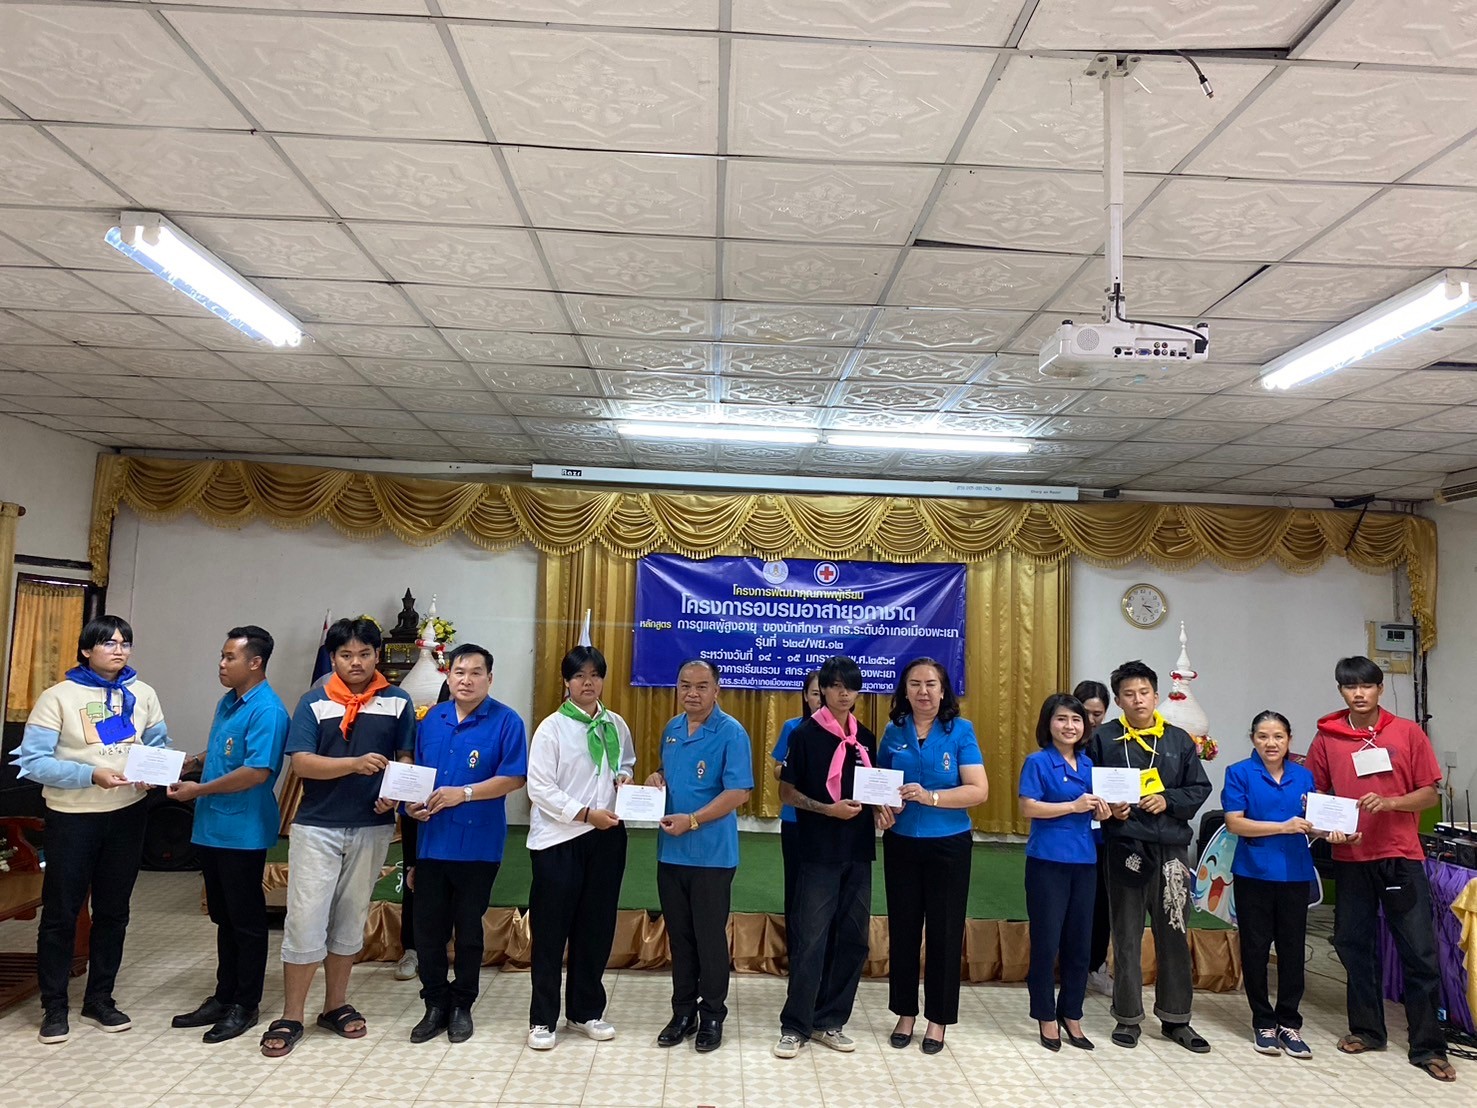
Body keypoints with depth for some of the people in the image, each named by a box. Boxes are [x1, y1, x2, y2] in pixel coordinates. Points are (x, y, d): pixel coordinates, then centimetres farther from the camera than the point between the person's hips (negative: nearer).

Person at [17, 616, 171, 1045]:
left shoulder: (142, 694, 3)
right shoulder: (59, 696, -9)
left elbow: (159, 746, 7)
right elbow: (32, 760, -14)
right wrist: (90, 775, -25)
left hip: (127, 815, 4)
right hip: (72, 817, -4)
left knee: (113, 910, 13)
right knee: (61, 913, 6)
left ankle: (99, 999, 28)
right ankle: (54, 1006, 22)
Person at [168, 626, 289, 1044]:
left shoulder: (267, 710, -18)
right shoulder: (227, 702, 12)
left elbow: (257, 771, -24)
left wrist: (199, 790, -17)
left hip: (243, 833, -9)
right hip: (212, 829, 9)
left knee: (246, 920, 4)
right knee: (223, 917, 17)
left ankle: (245, 1006, 15)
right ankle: (223, 997, 29)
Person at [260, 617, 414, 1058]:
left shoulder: (397, 703, 1)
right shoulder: (314, 702, -1)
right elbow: (301, 762, -10)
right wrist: (356, 764, -24)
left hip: (371, 828, 2)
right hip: (317, 826, -1)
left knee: (350, 919, 14)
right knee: (305, 920, 0)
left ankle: (336, 1005, 28)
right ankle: (290, 1017, 14)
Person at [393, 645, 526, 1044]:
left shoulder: (506, 722, -8)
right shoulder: (431, 720, 7)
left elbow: (513, 778, -13)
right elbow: (415, 773, 15)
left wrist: (463, 793, -20)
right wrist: (412, 802, -5)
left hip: (477, 845, -4)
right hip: (431, 842, 4)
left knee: (468, 929, 10)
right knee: (428, 928, 10)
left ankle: (462, 1006, 26)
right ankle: (435, 1005, 26)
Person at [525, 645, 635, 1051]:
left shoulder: (616, 725, 6)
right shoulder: (551, 728, -8)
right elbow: (540, 789, -12)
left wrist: (625, 778, -2)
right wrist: (586, 813, -19)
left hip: (606, 836, 5)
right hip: (559, 839, -4)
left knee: (596, 927, 12)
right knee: (550, 931, 4)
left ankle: (586, 1011, 29)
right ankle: (542, 1019, 19)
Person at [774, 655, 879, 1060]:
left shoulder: (865, 738, 10)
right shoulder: (806, 734, -6)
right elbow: (787, 792, -6)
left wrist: (879, 808, -3)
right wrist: (828, 809, -19)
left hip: (858, 852, 5)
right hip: (819, 852, -5)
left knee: (852, 939, 9)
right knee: (810, 940, -3)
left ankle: (829, 1021, 22)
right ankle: (795, 1026, 11)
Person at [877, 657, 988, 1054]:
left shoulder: (961, 731, -6)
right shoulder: (893, 732, 3)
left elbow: (979, 790, -13)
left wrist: (930, 797, -23)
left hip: (949, 845, -2)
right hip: (901, 844, 3)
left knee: (944, 932, 6)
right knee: (903, 929, 10)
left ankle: (938, 1018, 21)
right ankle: (905, 1013, 25)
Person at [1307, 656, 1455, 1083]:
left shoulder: (1408, 732, 0)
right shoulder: (1327, 738, 2)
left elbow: (1430, 792, 0)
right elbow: (1316, 795, 11)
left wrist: (1389, 802, -16)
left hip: (1401, 856, -1)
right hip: (1350, 858, 2)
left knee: (1421, 952, 1)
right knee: (1354, 945, 10)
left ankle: (1428, 1047, 13)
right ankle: (1366, 1029, 26)